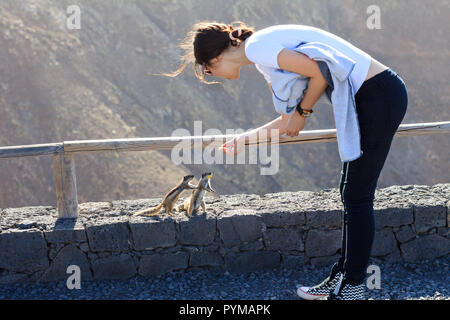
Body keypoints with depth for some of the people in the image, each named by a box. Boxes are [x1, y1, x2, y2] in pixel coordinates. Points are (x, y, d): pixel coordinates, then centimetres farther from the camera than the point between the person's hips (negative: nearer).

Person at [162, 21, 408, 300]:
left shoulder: (256, 47, -14)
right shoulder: (265, 59, 16)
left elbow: (320, 72, -21)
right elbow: (288, 121, 22)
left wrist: (302, 112, -8)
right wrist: (245, 139, 29)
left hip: (380, 95, -10)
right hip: (376, 97, 10)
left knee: (357, 196, -2)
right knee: (351, 194, 15)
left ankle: (353, 287, 5)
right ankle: (342, 277, 24)